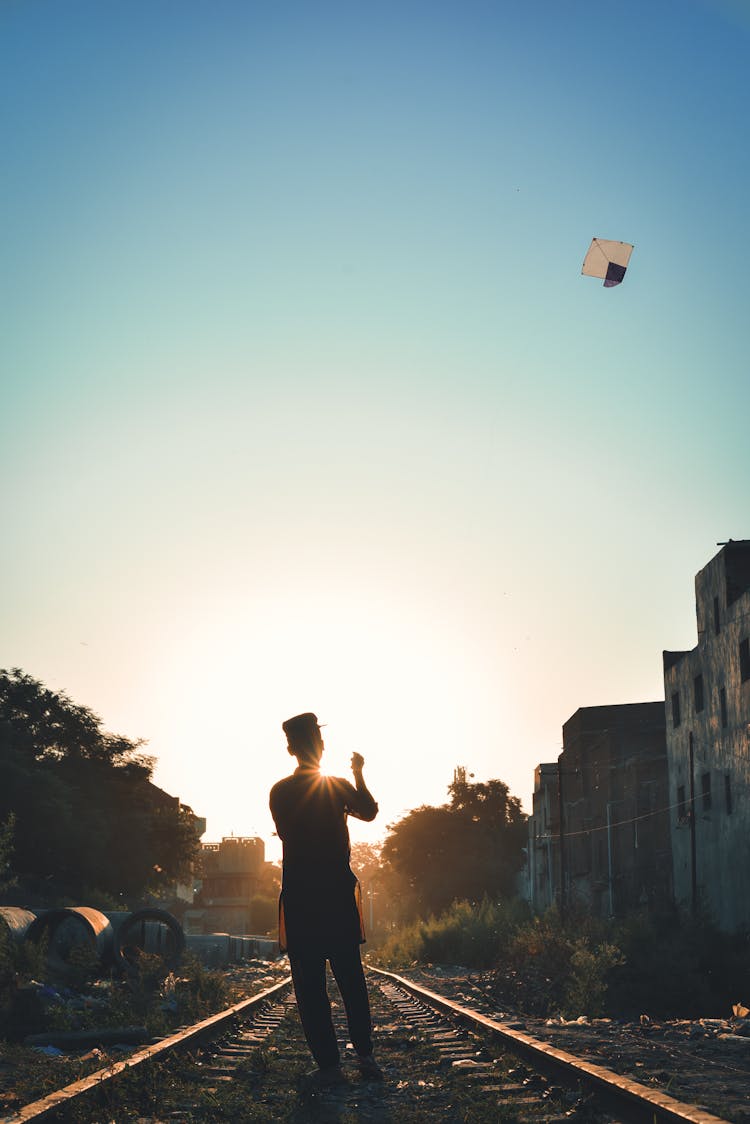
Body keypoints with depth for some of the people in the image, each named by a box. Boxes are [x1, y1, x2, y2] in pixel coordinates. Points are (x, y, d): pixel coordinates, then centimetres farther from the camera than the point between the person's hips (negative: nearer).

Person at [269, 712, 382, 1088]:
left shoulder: (280, 793, -2)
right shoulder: (338, 787, -3)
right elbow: (369, 811, 15)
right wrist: (359, 773, 27)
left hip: (299, 898, -1)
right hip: (339, 895, 1)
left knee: (309, 983, 2)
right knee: (351, 977, 13)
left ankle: (328, 1064, 0)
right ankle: (364, 1054, 12)